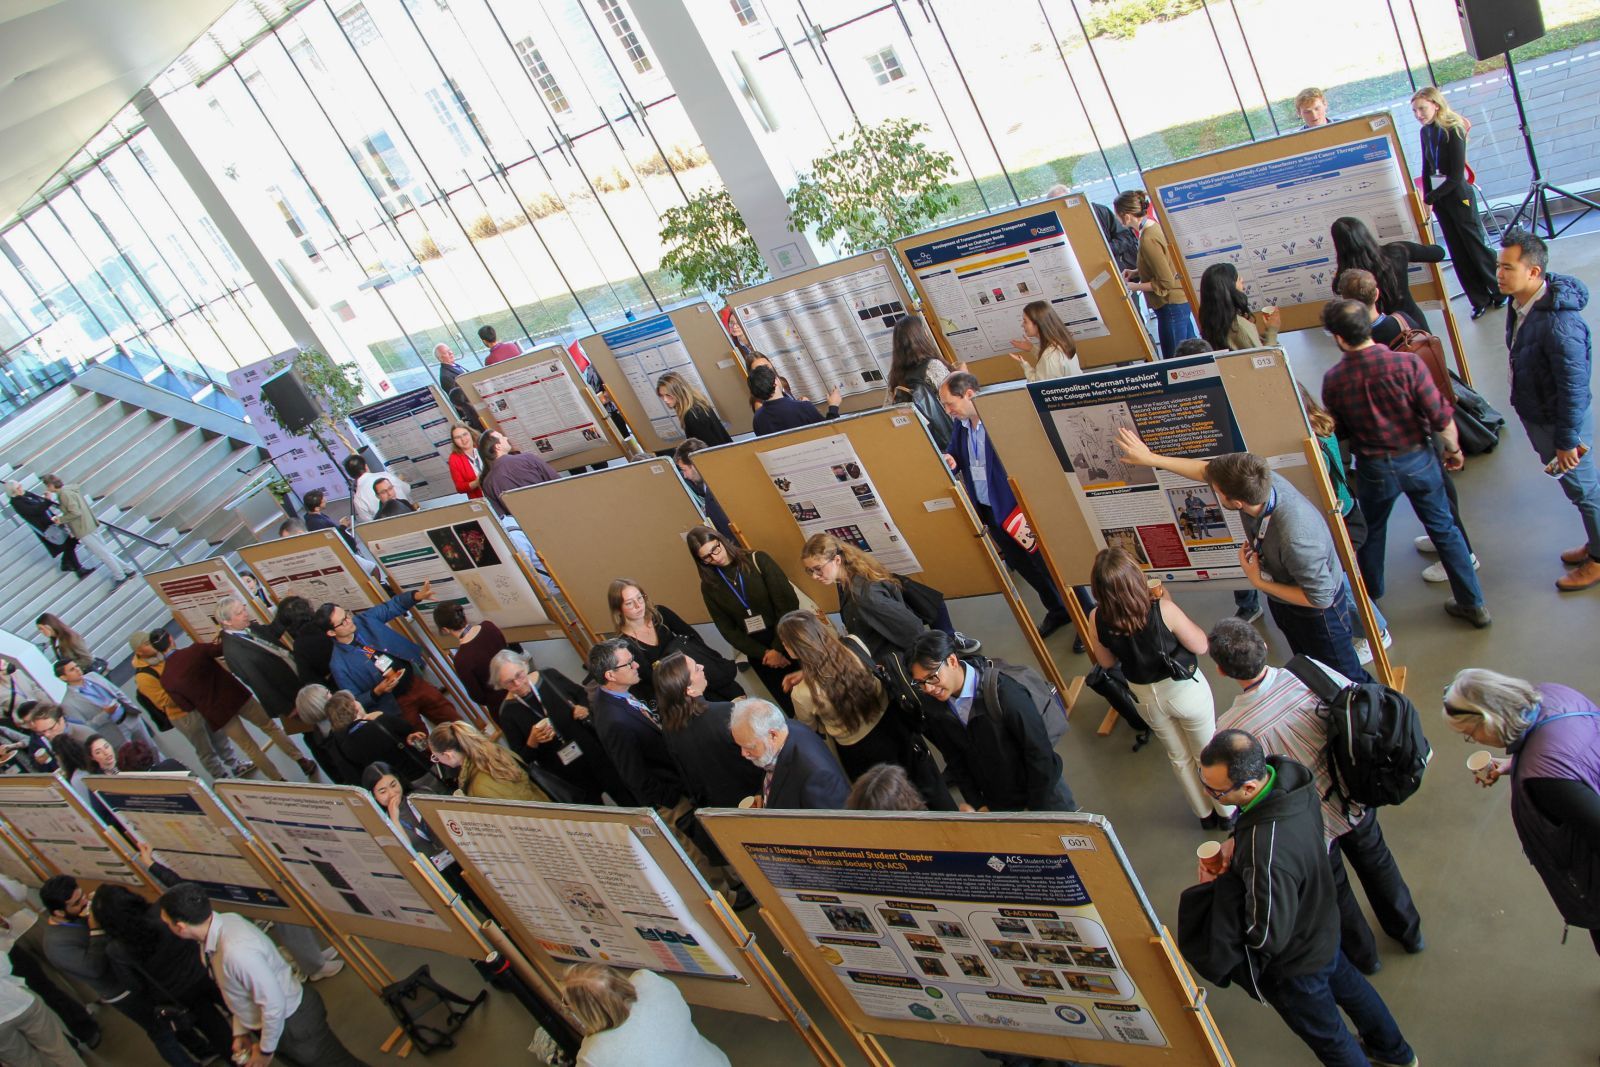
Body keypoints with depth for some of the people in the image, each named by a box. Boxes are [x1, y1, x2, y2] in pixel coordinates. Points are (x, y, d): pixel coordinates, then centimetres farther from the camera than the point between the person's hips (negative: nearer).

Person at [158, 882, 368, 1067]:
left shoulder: (236, 951, -37)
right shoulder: (223, 921, -10)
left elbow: (274, 1004, -28)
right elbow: (240, 990, 5)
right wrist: (240, 1032, 10)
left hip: (294, 1021, -9)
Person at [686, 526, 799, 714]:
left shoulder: (757, 561, -6)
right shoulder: (709, 586, 2)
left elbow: (788, 602, -10)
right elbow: (728, 630, 2)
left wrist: (778, 648, -15)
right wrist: (764, 653, -9)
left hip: (790, 643, -2)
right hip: (759, 655, 2)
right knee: (792, 708, 8)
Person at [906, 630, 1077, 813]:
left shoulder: (1003, 692, -30)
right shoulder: (932, 706, -14)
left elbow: (1039, 750, -22)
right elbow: (954, 758, -1)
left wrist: (1035, 808, -15)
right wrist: (978, 805, -1)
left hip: (1044, 792, -3)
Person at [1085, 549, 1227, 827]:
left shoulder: (1097, 621, -23)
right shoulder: (1162, 609, -33)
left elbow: (1107, 662, -4)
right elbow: (1200, 646, -15)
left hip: (1145, 697, 3)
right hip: (1184, 689, -3)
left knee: (1180, 758, 27)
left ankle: (1206, 815, 48)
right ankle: (1226, 812, 46)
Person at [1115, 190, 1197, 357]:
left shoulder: (1148, 240, -24)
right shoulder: (1155, 225, 4)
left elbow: (1166, 282, -22)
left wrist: (1135, 287, -14)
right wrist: (1137, 273, 9)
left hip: (1171, 306, -10)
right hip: (1181, 300, 10)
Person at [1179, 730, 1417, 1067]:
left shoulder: (1266, 854, -47)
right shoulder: (1288, 772, -23)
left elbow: (1266, 937, -34)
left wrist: (1220, 886, -23)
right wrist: (1237, 842, -14)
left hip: (1294, 962, -8)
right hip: (1323, 924, 8)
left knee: (1327, 1038, 21)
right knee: (1345, 984, 35)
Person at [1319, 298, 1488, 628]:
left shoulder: (1333, 380, -16)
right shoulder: (1407, 363, -20)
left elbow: (1337, 430, -1)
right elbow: (1441, 416, -16)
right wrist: (1454, 449, 2)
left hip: (1374, 468, 0)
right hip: (1418, 459, 0)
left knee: (1372, 532, 23)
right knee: (1443, 529, 15)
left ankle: (1370, 595, 43)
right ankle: (1473, 603, 24)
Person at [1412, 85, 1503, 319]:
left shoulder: (1453, 131, -15)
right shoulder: (1426, 132, 5)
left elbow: (1456, 176, -18)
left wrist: (1431, 197, -16)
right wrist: (1427, 197, 3)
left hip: (1458, 196, -6)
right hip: (1439, 199, 6)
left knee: (1475, 246, 1)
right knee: (1458, 253, 8)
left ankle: (1501, 292, 18)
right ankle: (1481, 300, 17)